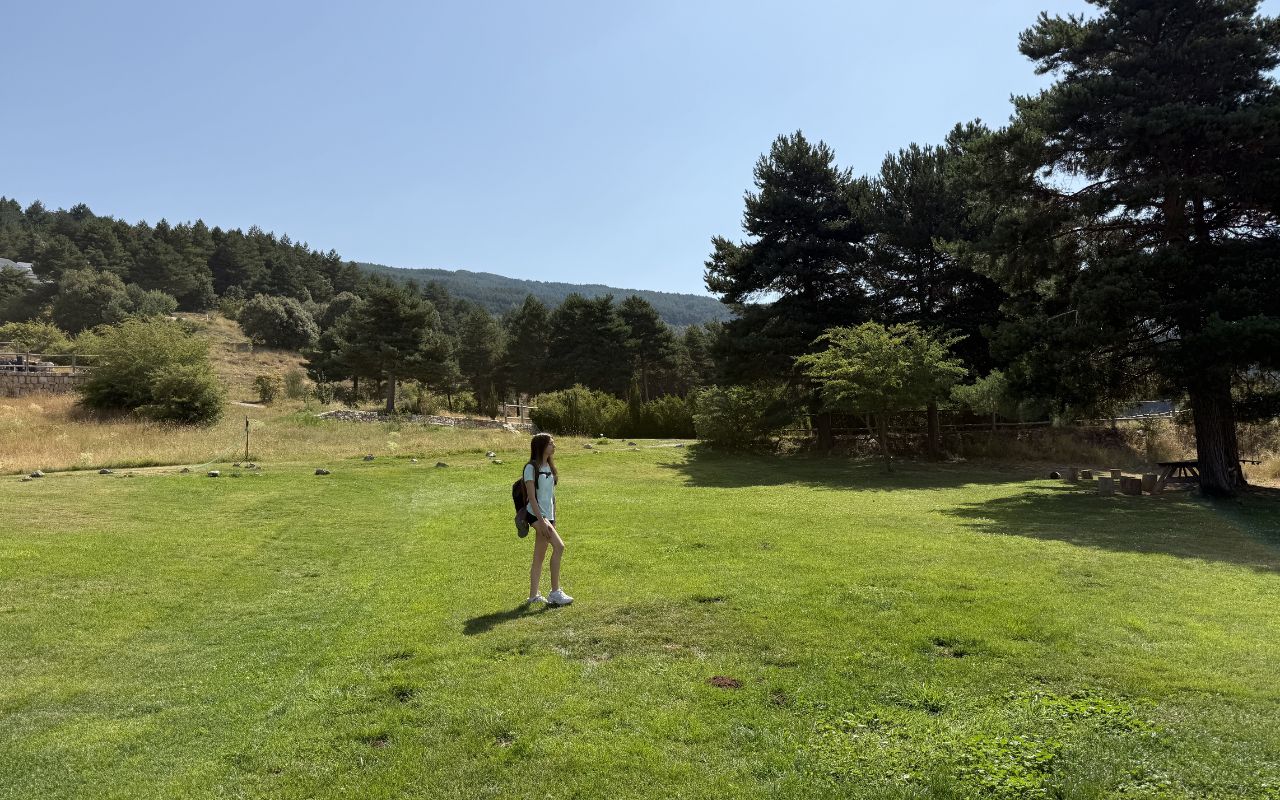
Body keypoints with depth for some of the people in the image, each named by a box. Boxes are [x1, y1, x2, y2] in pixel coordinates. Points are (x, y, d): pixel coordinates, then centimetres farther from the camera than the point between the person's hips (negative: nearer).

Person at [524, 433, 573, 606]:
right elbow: (531, 497, -15)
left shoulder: (549, 467, 15)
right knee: (559, 546, -19)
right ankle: (555, 592, -13)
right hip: (536, 514, -8)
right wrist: (542, 520, -20)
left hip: (548, 515, 8)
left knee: (539, 557, 9)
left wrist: (553, 519, 15)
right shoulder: (531, 468, -10)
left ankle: (533, 596, 15)